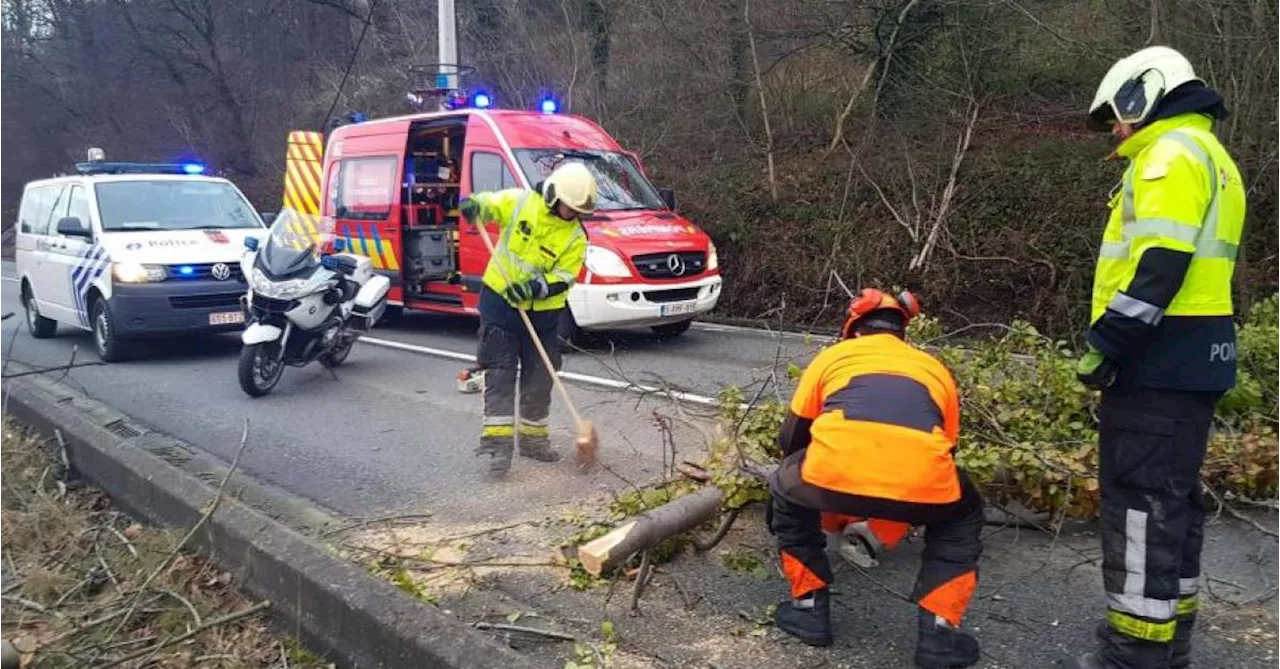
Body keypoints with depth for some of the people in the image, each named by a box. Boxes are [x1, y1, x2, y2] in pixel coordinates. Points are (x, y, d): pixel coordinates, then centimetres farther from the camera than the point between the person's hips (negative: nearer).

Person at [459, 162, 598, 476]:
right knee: (500, 374, -5)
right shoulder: (520, 202, -7)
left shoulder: (575, 237, -6)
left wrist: (535, 288, -28)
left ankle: (533, 437, 26)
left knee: (539, 378, 10)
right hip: (499, 302, -2)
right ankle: (497, 441, -6)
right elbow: (489, 203, 3)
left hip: (541, 312, 2)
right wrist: (474, 205, -21)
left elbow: (562, 279, -10)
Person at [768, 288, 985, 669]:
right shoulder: (935, 369, 35)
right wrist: (911, 509, 58)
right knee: (961, 519, 35)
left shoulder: (833, 355, 31)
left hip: (835, 471, -1)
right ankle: (938, 633, 26)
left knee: (786, 494, 33)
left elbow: (791, 438, 36)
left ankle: (809, 609, 33)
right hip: (922, 481, 1)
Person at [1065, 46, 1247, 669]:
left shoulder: (1171, 154, -10)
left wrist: (1106, 344, -20)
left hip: (1160, 357, -11)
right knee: (1173, 497, 14)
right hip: (1190, 356, 11)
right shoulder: (1206, 154, 22)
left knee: (1140, 499, -7)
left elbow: (1158, 267, -22)